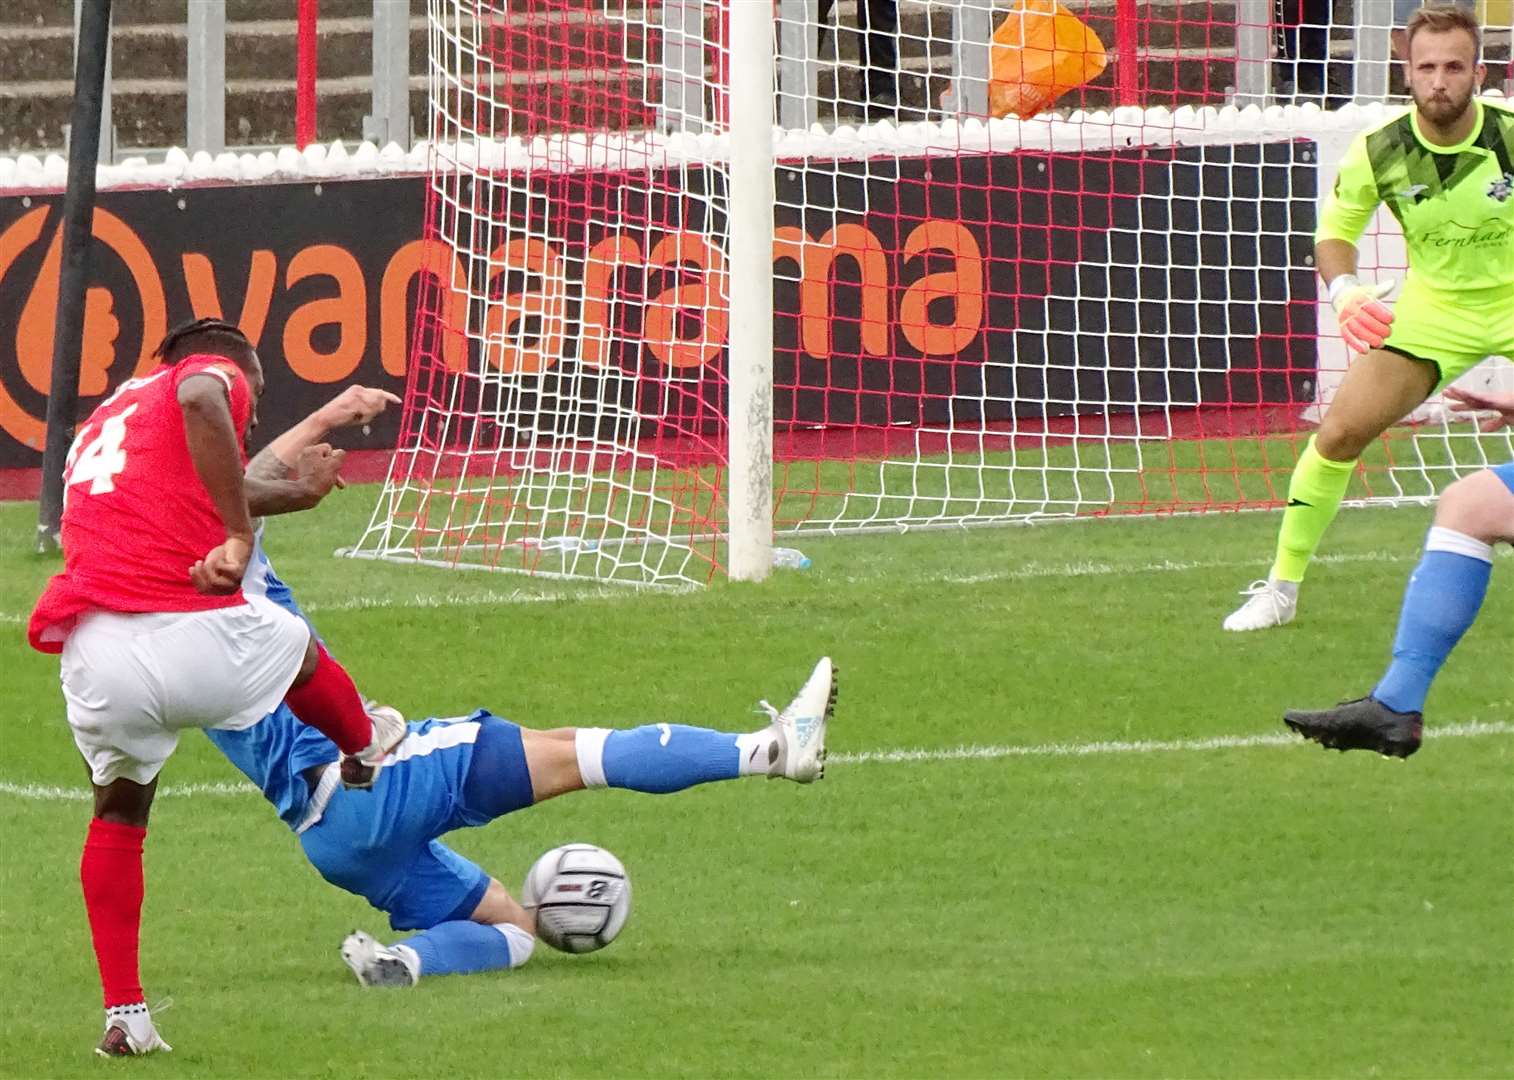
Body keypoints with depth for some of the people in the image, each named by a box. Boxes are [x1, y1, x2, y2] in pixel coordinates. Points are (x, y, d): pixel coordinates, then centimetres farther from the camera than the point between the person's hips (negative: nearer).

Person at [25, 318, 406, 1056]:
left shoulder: (105, 420, 31)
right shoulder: (216, 375, 9)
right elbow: (199, 400, -16)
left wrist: (300, 490, 59)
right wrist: (240, 535, -16)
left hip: (93, 654, 5)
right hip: (197, 635, -5)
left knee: (118, 814, 28)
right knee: (297, 652, 31)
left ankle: (124, 1013, 18)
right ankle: (366, 747, 61)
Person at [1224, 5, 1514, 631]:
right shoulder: (1378, 152, -15)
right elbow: (1334, 232, -2)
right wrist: (1344, 289, -22)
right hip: (1434, 309, 2)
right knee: (1340, 432, -7)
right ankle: (1281, 589, 7)